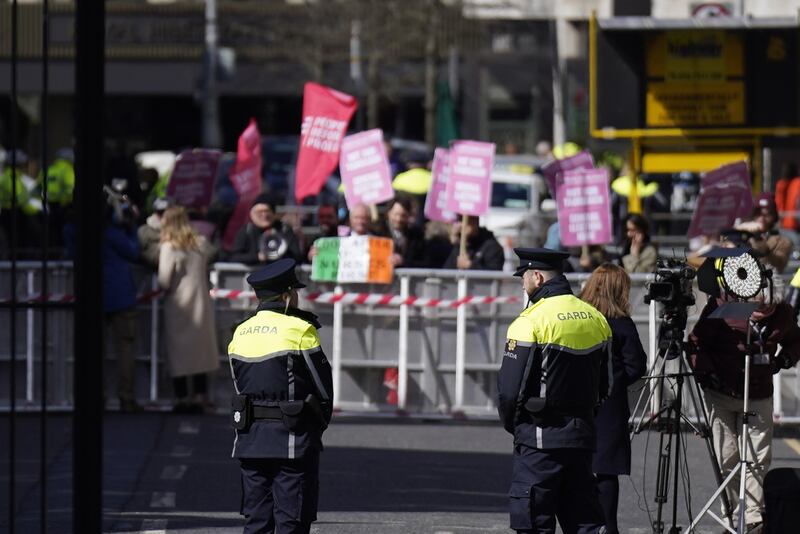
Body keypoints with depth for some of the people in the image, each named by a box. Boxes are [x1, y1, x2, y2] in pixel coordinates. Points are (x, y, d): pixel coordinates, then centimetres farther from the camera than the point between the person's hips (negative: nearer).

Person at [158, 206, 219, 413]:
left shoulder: (169, 248, -14)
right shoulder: (202, 244, 0)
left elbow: (164, 281, -17)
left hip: (178, 307, -4)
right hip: (201, 303, 4)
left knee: (179, 352, 4)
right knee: (199, 350, 10)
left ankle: (183, 398, 5)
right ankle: (200, 397, 10)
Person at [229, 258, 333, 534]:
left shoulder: (240, 333, 9)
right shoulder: (299, 330, -10)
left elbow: (240, 386, 12)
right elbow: (324, 387, -4)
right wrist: (319, 424, 13)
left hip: (249, 437, 6)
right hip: (292, 439, -6)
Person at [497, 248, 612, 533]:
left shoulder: (531, 321, -13)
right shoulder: (596, 318, 9)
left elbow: (510, 387, -13)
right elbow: (604, 384, 15)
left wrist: (512, 425, 5)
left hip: (540, 437, -7)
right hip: (582, 433, 7)